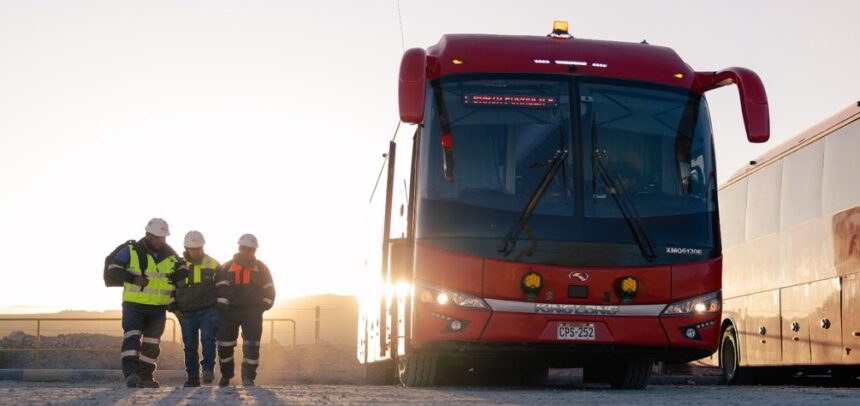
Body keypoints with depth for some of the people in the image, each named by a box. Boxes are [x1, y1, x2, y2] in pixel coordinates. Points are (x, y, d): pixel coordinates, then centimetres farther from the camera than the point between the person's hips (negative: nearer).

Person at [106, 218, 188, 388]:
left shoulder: (170, 254, 5)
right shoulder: (132, 251, -7)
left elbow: (183, 271, 17)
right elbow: (113, 268, -9)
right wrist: (134, 279, -22)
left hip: (159, 308, 4)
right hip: (133, 305, -4)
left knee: (151, 343, 7)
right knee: (132, 336, -19)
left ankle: (145, 377, 15)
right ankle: (131, 373, -28)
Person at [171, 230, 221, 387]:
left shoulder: (213, 265, 2)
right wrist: (173, 307, 5)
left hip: (209, 311, -2)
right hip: (186, 314, 2)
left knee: (207, 339, -21)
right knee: (190, 346, 4)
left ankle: (208, 369, -15)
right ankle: (192, 378, 9)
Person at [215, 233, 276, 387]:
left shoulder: (261, 268, 8)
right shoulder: (227, 267, 6)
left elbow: (269, 290, 10)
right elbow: (221, 288, 1)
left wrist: (263, 306, 2)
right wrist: (222, 305, -7)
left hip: (252, 312, 0)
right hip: (229, 311, 0)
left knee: (251, 345, -8)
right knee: (224, 345, 1)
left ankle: (248, 377, -2)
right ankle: (225, 375, 18)